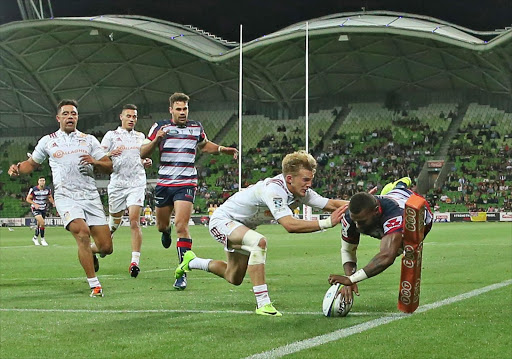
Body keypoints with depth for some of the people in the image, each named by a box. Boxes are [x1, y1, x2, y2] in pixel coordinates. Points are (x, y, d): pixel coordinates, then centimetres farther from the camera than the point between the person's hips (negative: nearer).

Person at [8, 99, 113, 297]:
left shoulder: (89, 140, 13)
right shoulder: (47, 141, 12)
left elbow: (109, 167, 10)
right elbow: (32, 163, 24)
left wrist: (94, 162, -11)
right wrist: (18, 168, 2)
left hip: (91, 197, 2)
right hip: (66, 197, -2)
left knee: (106, 247, -5)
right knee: (82, 232, -29)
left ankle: (90, 252, 35)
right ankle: (94, 285, -20)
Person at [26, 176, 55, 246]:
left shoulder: (48, 189, -2)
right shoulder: (33, 189, -13)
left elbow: (50, 197, 15)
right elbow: (28, 199, -8)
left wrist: (53, 202, -6)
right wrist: (35, 204, -23)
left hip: (43, 209, 5)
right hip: (35, 209, -5)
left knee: (39, 224, 12)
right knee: (42, 222, -23)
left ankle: (35, 237, 35)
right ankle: (42, 239, -11)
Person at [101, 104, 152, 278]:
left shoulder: (140, 136, 16)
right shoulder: (111, 135, 6)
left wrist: (146, 162, 4)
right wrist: (110, 154, -23)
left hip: (137, 183, 1)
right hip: (117, 184, -1)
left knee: (134, 221, -13)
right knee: (114, 222, 7)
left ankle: (135, 261, -17)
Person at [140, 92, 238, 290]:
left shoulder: (196, 127, 7)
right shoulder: (160, 127, 1)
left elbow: (204, 145, 28)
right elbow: (143, 153, 0)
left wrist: (223, 149, 12)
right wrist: (156, 140, -18)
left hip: (186, 184, -1)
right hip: (164, 183, 1)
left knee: (181, 225, -17)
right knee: (161, 226, 13)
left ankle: (182, 274, -14)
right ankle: (166, 232, 55)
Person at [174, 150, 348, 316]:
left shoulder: (302, 191, -14)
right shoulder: (274, 189, -38)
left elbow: (331, 204, -13)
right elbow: (290, 225, -48)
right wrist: (326, 223, -49)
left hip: (243, 226, 9)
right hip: (222, 219, -9)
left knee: (234, 279, 19)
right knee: (259, 242, -37)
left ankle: (192, 262, 44)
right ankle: (262, 303, -32)